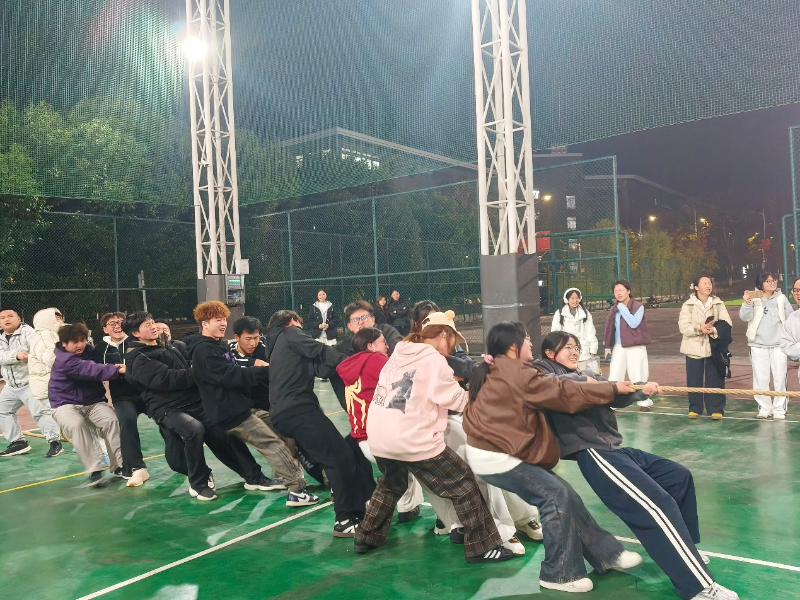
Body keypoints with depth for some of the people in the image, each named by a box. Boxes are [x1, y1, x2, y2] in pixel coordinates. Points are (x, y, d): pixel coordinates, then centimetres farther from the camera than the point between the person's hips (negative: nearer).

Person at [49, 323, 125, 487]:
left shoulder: (89, 351, 4)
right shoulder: (63, 359, -18)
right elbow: (89, 369, -32)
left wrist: (116, 366, -20)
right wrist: (117, 370, -42)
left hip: (93, 401, 5)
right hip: (66, 403, -4)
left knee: (112, 420, -22)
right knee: (76, 424, -34)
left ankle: (119, 465, -14)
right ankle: (94, 470, -30)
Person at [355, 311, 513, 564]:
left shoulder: (398, 354, 12)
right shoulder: (434, 360, -8)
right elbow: (459, 400, -5)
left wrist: (449, 382, 13)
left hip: (379, 438, 7)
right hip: (414, 441, -7)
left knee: (390, 485, 33)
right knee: (464, 485, 7)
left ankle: (366, 538, 37)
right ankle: (482, 547, 11)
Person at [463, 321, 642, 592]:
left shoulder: (492, 373, 11)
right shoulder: (518, 373, -16)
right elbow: (566, 394, -13)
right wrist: (612, 389, -6)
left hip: (492, 450, 10)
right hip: (496, 457, -10)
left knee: (560, 493, 8)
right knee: (557, 495, -10)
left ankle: (605, 554, 17)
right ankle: (561, 573, 3)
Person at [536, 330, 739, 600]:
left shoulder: (587, 375, 22)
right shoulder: (542, 369, 1)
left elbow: (616, 395, 10)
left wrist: (641, 390, -8)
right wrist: (581, 380, -11)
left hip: (614, 449, 10)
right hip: (594, 454, -9)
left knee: (679, 476, 19)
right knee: (658, 506, -17)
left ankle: (685, 548, 35)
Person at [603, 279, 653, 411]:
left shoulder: (638, 306, -6)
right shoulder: (614, 309, 11)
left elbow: (634, 323, -21)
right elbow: (609, 329, 15)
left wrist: (623, 308, -16)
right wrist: (607, 347, 12)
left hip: (636, 347, -4)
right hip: (618, 347, 4)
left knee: (638, 376, 0)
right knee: (614, 377, 1)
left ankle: (644, 402, 15)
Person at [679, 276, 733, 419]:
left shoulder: (718, 304, 5)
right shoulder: (688, 305, 0)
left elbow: (727, 324, -4)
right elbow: (684, 327, -8)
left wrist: (714, 330, -23)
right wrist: (699, 329, -25)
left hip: (714, 347, 1)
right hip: (694, 348, -1)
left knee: (715, 380, 2)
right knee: (694, 380, 5)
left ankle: (716, 409, 11)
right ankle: (695, 408, 17)